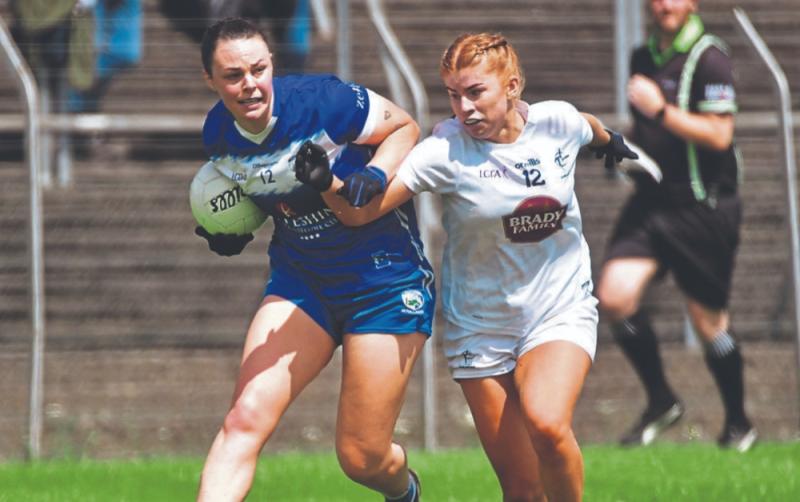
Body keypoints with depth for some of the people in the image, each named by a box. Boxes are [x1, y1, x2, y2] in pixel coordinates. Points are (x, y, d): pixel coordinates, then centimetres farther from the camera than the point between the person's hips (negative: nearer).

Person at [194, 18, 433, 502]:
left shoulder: (321, 100, -21)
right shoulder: (220, 135, -4)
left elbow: (405, 127, -6)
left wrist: (373, 176, -25)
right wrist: (235, 231, -2)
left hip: (384, 275, -4)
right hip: (299, 277, 4)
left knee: (362, 457, 0)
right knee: (245, 419, -16)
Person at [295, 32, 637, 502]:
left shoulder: (557, 122, -10)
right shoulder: (446, 150, -17)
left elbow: (589, 127, 17)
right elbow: (361, 209, -24)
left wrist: (609, 140, 39)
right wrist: (327, 184, -45)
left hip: (561, 309, 0)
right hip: (481, 326, 0)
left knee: (546, 423, -29)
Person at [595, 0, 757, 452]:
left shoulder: (709, 58, -11)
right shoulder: (644, 58, 11)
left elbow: (719, 135, -20)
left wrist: (660, 110, -22)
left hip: (704, 206, -6)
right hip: (652, 199, 6)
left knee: (708, 319, 2)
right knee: (615, 296, -12)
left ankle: (739, 424, 22)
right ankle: (661, 402, 5)